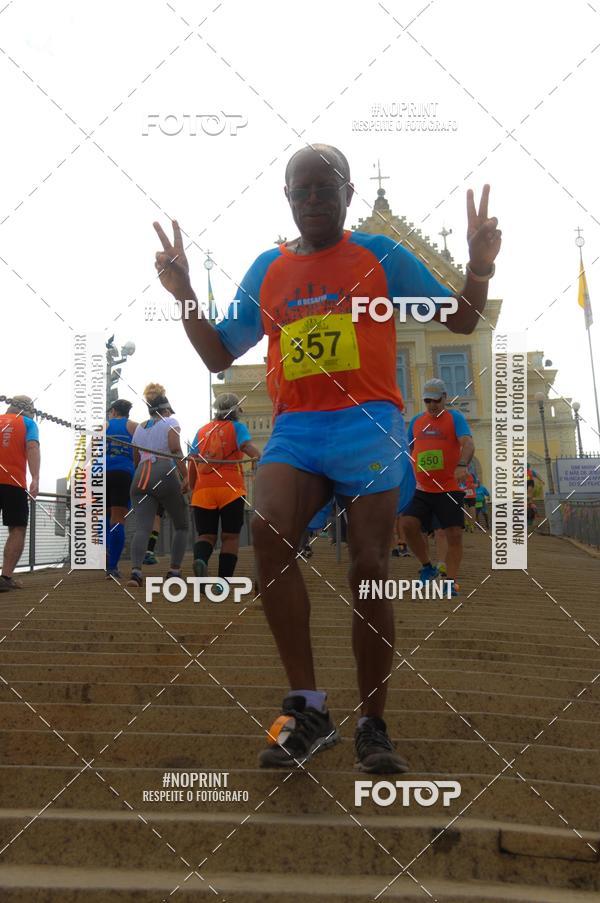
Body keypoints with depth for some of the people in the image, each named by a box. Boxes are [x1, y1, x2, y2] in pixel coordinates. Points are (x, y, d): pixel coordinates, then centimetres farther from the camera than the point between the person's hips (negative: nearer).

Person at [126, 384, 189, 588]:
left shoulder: (140, 427, 24)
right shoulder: (170, 422, 8)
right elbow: (175, 449, -9)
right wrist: (185, 476, -11)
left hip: (140, 478, 4)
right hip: (165, 476, -4)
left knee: (142, 528, -7)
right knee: (181, 526, 12)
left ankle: (136, 570, -28)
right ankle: (175, 570, 4)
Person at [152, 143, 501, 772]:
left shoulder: (379, 255, 8)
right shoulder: (267, 270, 15)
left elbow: (460, 321, 10)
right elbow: (219, 356, 18)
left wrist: (479, 267, -10)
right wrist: (184, 296, 4)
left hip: (369, 422, -2)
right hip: (295, 429, 2)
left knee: (369, 568, -7)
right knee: (268, 530, -26)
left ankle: (372, 726, 8)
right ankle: (307, 708, -19)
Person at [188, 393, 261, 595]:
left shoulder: (202, 431, 19)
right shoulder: (237, 427, 9)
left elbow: (192, 463, 18)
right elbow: (247, 445, -12)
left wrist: (191, 487, 27)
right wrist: (258, 457, -23)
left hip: (203, 491, 3)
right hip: (230, 489, -3)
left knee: (206, 535, 7)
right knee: (230, 536, 5)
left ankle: (200, 560, -25)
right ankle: (223, 580, -3)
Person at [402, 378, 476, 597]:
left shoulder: (455, 418, -1)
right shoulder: (416, 421, 14)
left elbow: (468, 444, -17)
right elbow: (408, 451, 24)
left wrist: (462, 465, -35)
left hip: (450, 489, -4)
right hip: (422, 489, 4)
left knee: (454, 534, -7)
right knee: (409, 524, -14)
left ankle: (450, 582, 4)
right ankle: (427, 567, 7)